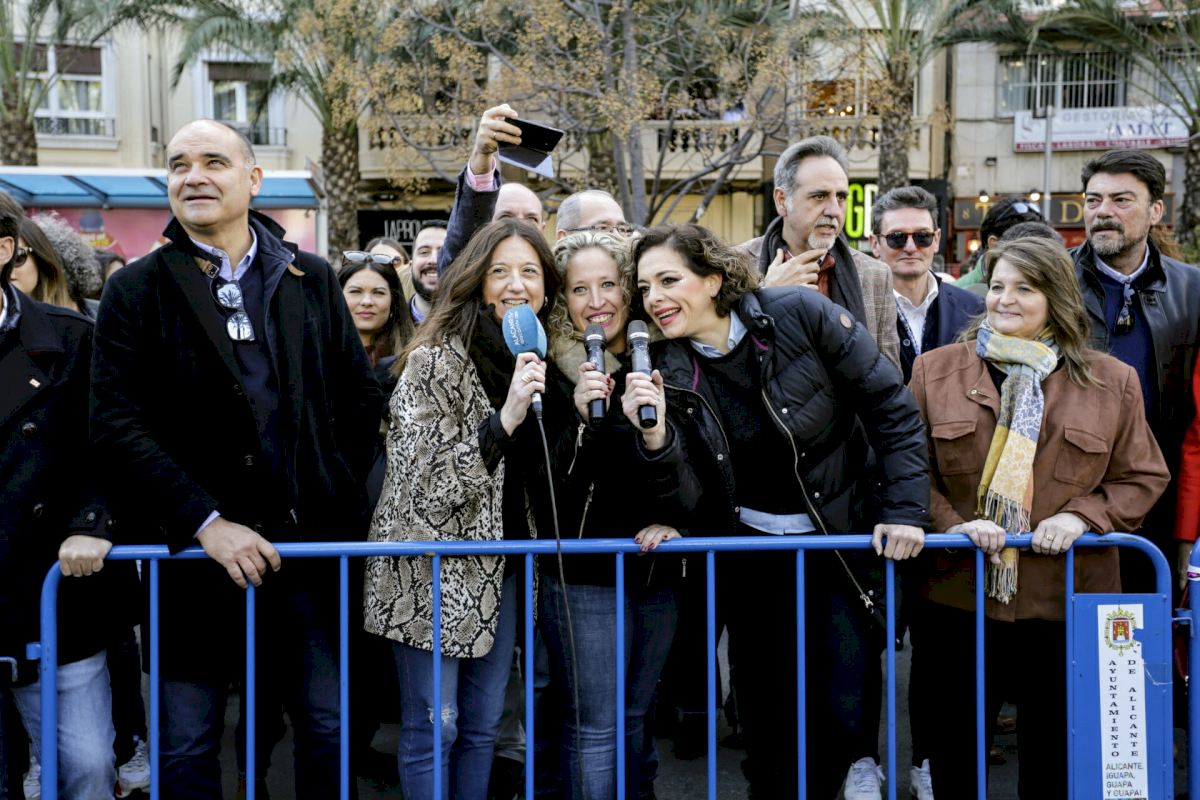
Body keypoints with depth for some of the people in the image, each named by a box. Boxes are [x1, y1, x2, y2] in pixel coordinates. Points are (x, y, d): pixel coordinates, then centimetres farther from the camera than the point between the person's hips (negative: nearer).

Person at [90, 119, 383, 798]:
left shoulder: (313, 279, 8)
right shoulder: (137, 291, 1)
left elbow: (362, 400, 11)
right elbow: (118, 427, -8)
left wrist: (336, 500, 0)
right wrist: (206, 522, -15)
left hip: (310, 547, 2)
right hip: (194, 551, -1)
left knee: (329, 730, 9)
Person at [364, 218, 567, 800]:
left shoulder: (538, 359, 8)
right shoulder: (436, 361, -14)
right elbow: (427, 479, -21)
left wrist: (576, 402, 1)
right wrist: (505, 418, -29)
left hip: (496, 568, 7)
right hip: (433, 570, -6)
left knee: (482, 726, 14)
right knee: (432, 729, 0)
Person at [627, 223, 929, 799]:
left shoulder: (800, 315, -15)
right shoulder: (669, 373, -6)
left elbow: (891, 408, -9)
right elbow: (688, 497, -11)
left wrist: (905, 510, -13)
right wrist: (655, 436, -28)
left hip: (840, 539, -2)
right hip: (749, 553, 2)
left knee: (842, 711, -3)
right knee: (764, 710, 9)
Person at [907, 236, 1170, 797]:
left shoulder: (1112, 381, 4)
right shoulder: (934, 371, 4)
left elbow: (1143, 477, 6)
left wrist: (1083, 517, -10)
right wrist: (951, 524, -13)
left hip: (1067, 603, 0)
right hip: (958, 598, 0)